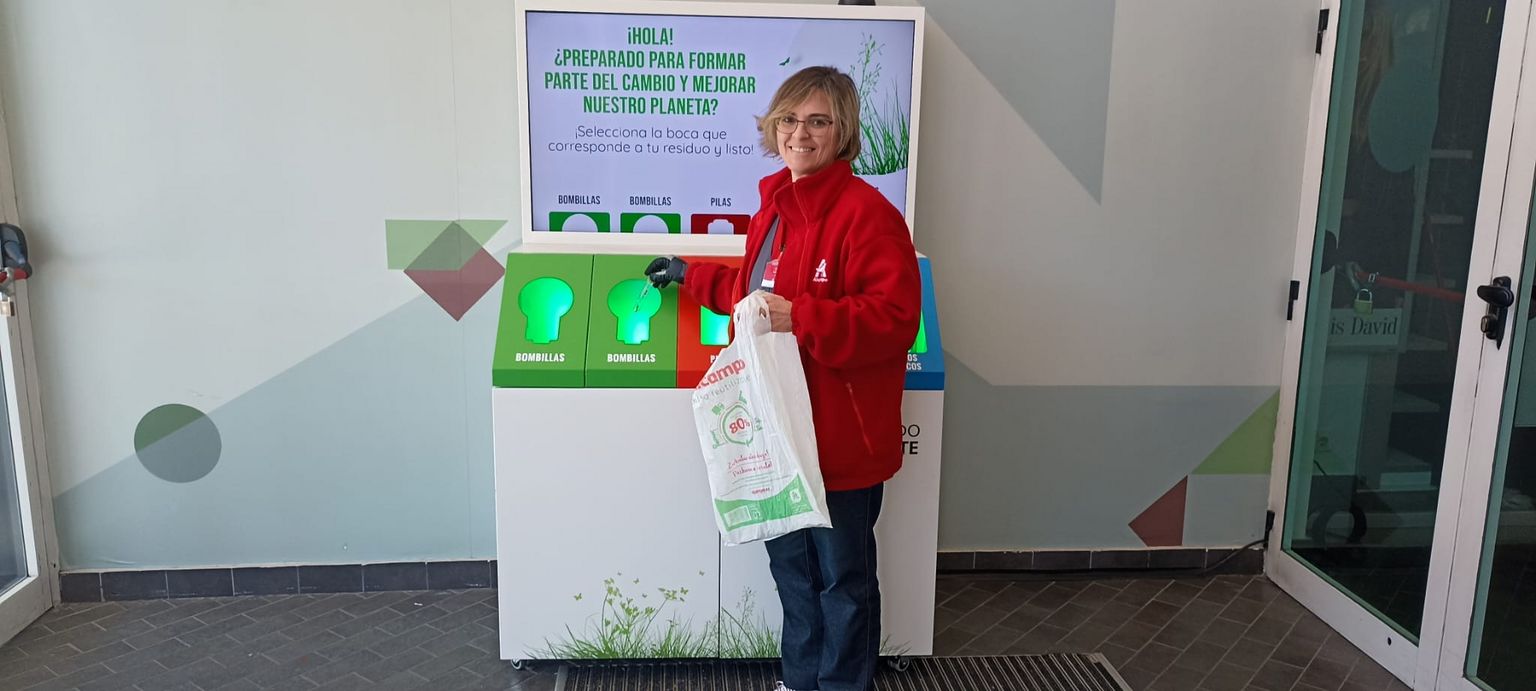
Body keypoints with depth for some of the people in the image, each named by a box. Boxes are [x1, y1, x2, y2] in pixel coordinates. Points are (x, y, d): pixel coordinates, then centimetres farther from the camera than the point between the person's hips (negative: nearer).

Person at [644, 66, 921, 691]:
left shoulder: (866, 213, -18)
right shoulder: (775, 207, 10)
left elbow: (894, 317, -24)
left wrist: (800, 318, -30)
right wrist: (692, 276, 28)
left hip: (842, 434, -9)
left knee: (843, 580, 10)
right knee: (791, 564, 23)